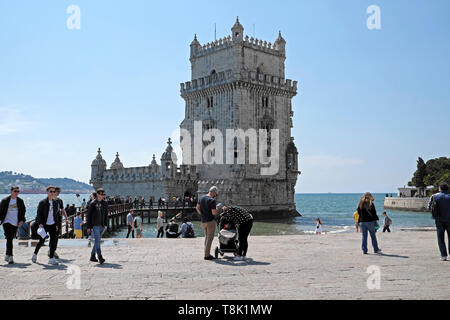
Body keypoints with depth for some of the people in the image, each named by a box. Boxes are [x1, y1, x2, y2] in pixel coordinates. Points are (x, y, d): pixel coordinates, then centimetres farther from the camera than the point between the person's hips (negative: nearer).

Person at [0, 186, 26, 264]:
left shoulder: (20, 201, 5)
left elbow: (23, 211, 11)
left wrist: (22, 220, 0)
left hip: (15, 223, 3)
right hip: (7, 222, -3)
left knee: (10, 239, 11)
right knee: (9, 239, -14)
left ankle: (7, 255, 26)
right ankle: (10, 257, -15)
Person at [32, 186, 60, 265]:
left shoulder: (55, 202, 9)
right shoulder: (42, 202, -7)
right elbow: (39, 214, -8)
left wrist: (56, 224, 12)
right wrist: (40, 223, -18)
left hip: (52, 224, 4)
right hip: (44, 225, -4)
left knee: (53, 241, -3)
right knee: (42, 241, 3)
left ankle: (51, 258, 2)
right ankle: (35, 254, 29)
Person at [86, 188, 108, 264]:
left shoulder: (105, 203, 8)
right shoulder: (93, 203, -7)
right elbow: (89, 215, -5)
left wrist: (106, 224, 11)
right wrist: (88, 227, -7)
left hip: (102, 225, 6)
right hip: (95, 225, -6)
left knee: (97, 241, 12)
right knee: (97, 241, -13)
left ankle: (92, 256, 23)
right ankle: (100, 257, -18)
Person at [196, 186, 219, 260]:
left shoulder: (201, 198, 6)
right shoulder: (212, 200, -18)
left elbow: (197, 208, 14)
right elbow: (214, 213, -20)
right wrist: (216, 209, 0)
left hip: (203, 221, 8)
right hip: (210, 221, -8)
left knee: (207, 236, 19)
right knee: (210, 238, -1)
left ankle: (207, 253, 21)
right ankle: (207, 255, 0)